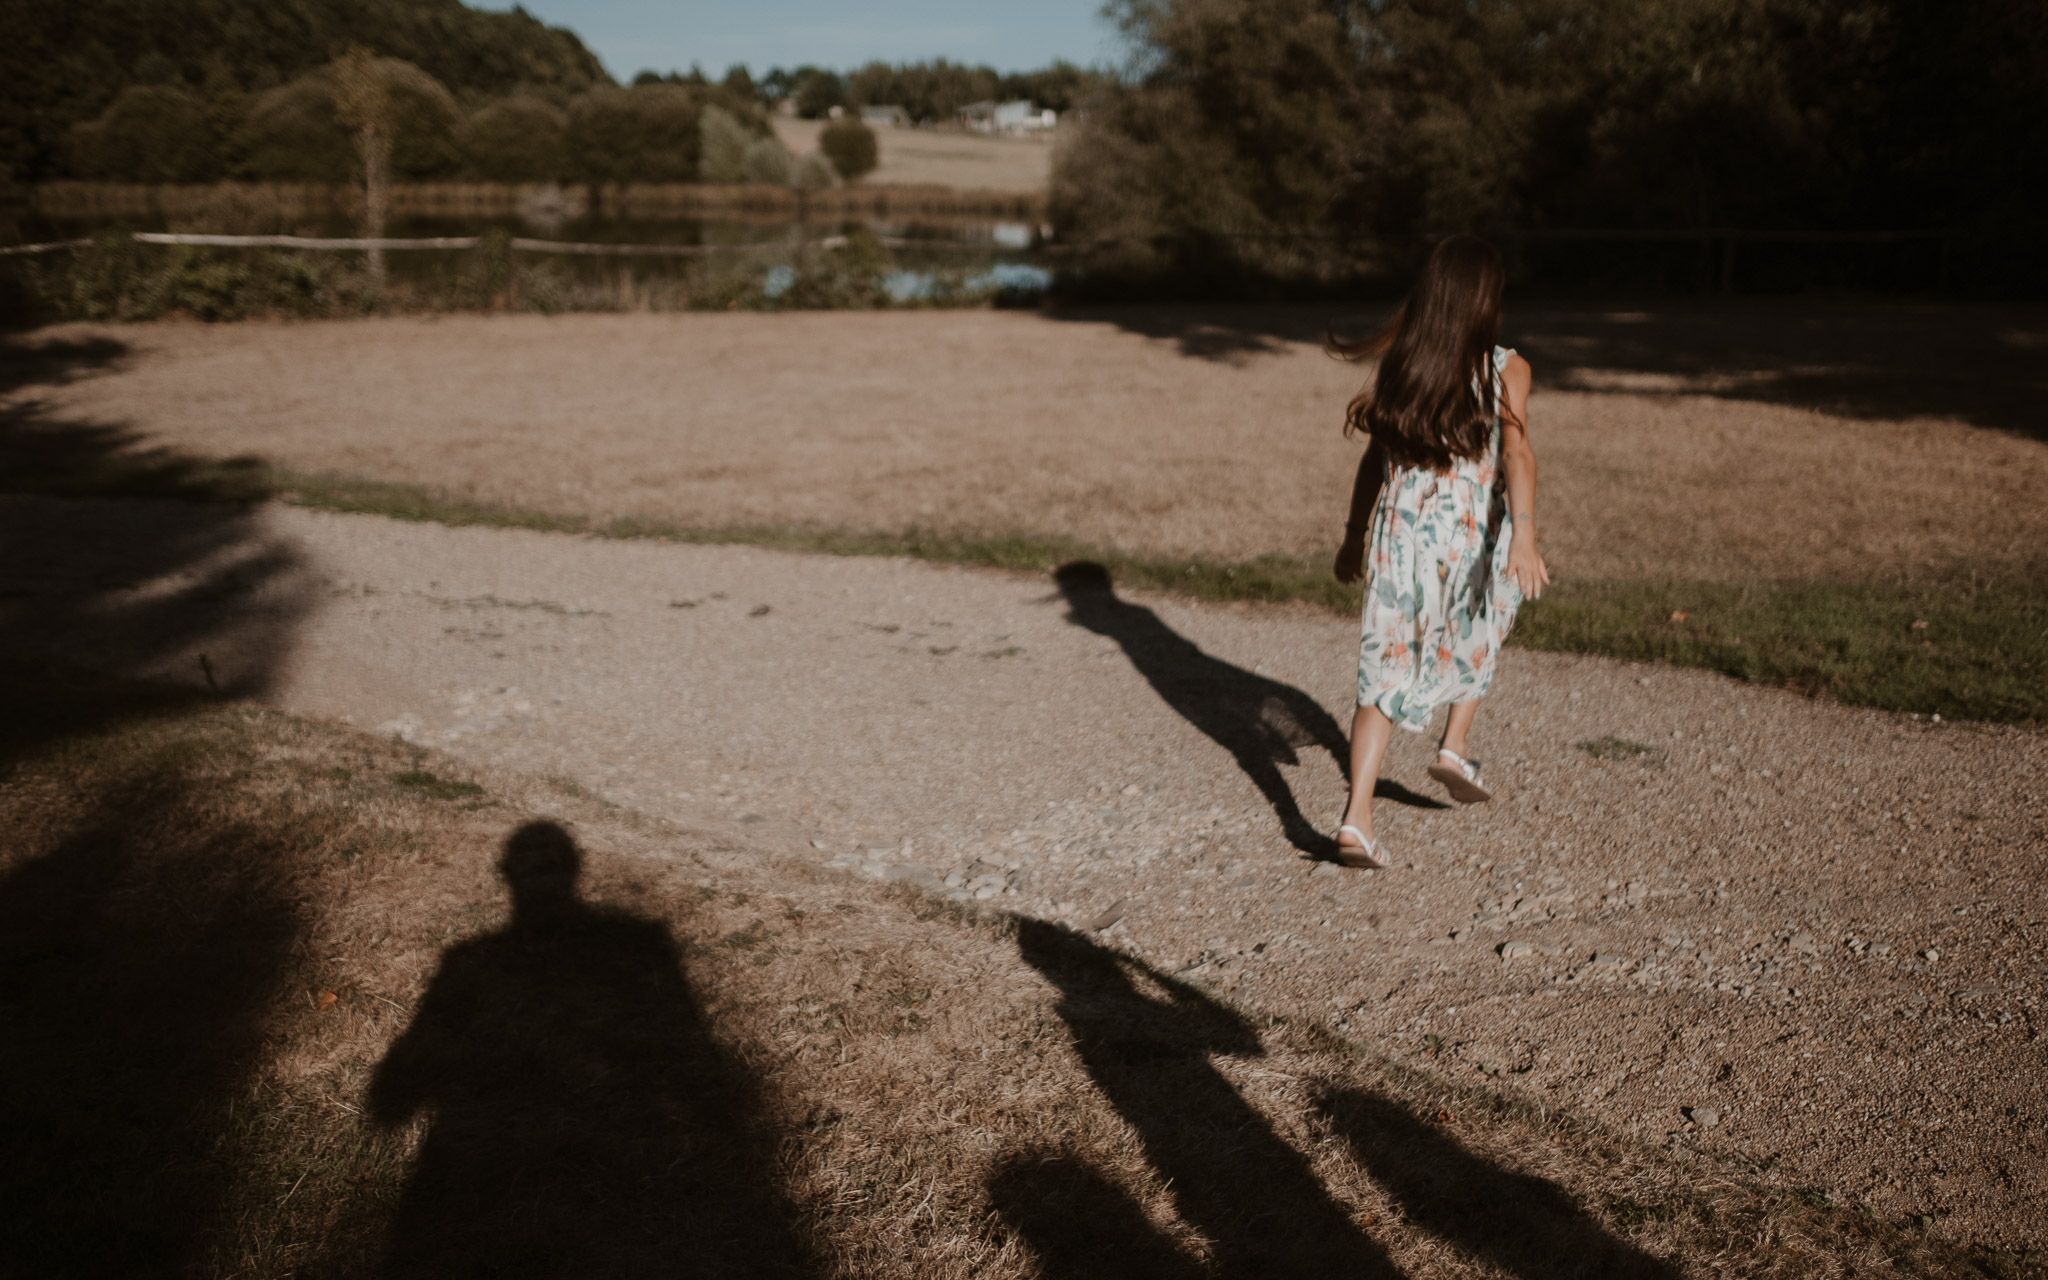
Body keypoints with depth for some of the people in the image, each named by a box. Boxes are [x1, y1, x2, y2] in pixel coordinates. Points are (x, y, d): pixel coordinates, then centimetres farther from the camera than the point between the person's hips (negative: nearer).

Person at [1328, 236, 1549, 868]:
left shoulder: (1396, 362, 4)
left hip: (1398, 530, 2)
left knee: (1385, 669, 4)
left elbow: (1375, 457, 9)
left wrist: (1354, 536, 20)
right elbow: (1516, 450, -20)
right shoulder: (1505, 369, -4)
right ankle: (1455, 748, 27)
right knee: (1478, 634, 31)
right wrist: (1524, 534, -30)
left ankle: (1356, 817, -4)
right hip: (1472, 533, -1)